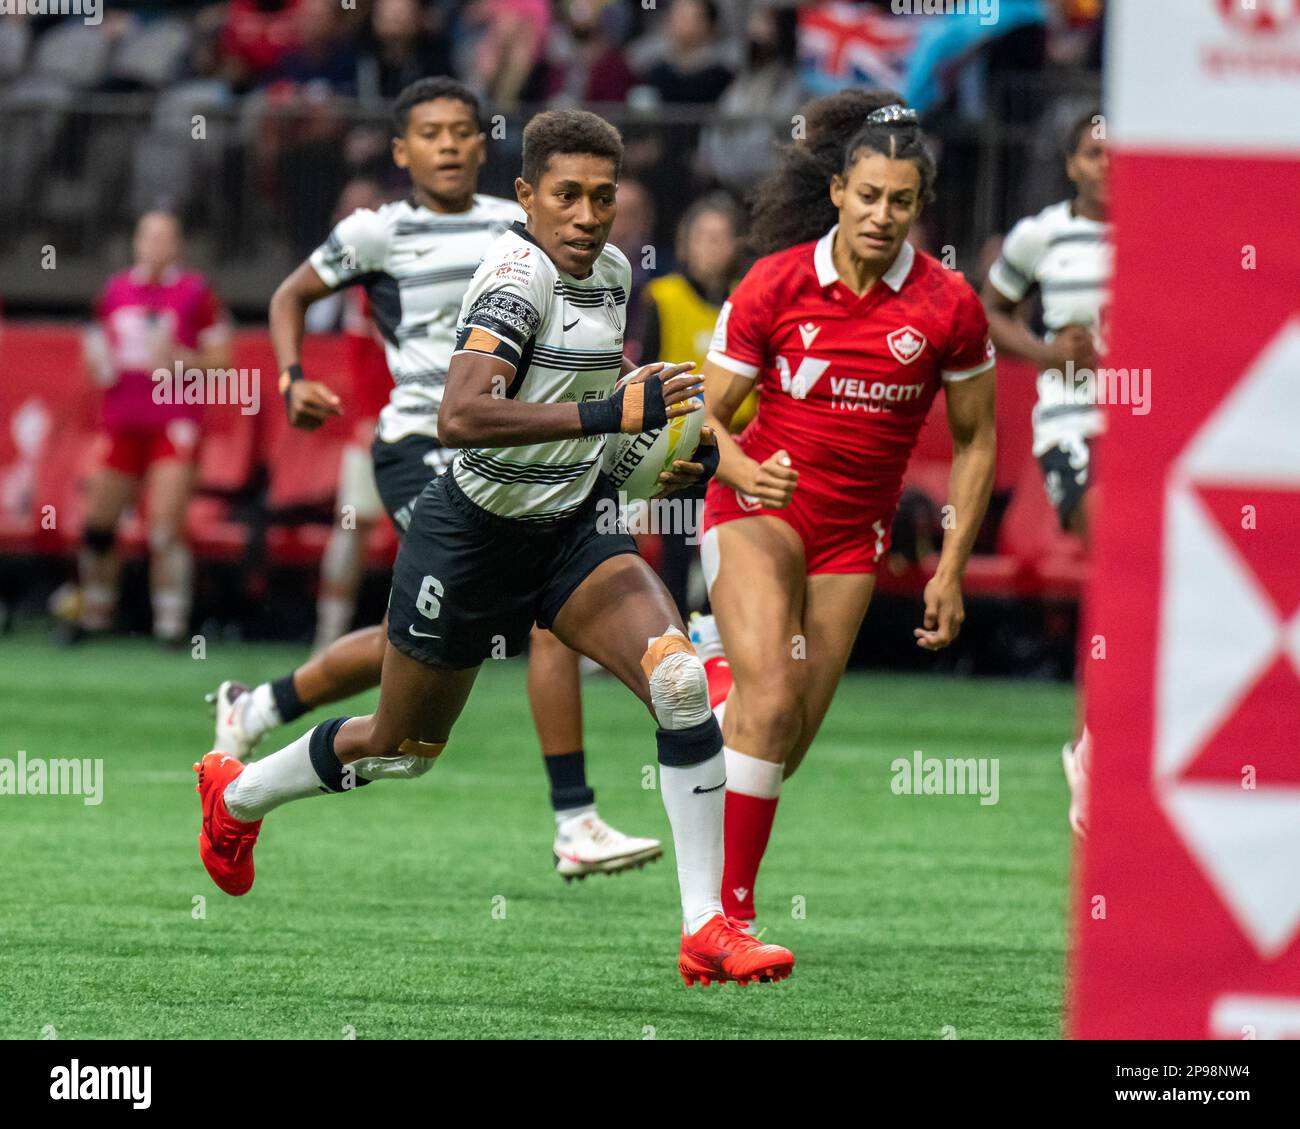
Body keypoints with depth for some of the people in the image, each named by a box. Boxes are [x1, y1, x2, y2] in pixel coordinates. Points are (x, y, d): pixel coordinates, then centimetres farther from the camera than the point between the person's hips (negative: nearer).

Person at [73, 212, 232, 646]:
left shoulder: (195, 292, -1)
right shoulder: (115, 291, 12)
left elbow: (221, 360, 0)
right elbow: (97, 346, 25)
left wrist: (179, 359, -16)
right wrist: (98, 365, 2)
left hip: (175, 424, -5)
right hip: (122, 423, 5)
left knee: (167, 525, -13)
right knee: (98, 524, 5)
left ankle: (171, 622, -8)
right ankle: (94, 614, 20)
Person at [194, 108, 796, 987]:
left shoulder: (612, 271, 3)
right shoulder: (518, 275, -23)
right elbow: (460, 417, -38)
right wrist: (608, 413, -44)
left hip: (574, 528, 6)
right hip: (474, 539, -6)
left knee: (681, 680, -19)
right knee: (403, 749, 13)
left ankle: (706, 929, -17)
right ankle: (237, 794, 45)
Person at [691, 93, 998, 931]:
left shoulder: (949, 304, -8)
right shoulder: (776, 283, -10)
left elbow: (975, 439, 4)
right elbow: (708, 415, -4)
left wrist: (951, 570, 1)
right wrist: (746, 470, -25)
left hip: (854, 530, 3)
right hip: (759, 509, -3)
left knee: (784, 751, 1)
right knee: (771, 701, -24)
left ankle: (720, 656, 34)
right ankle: (731, 908, -18)